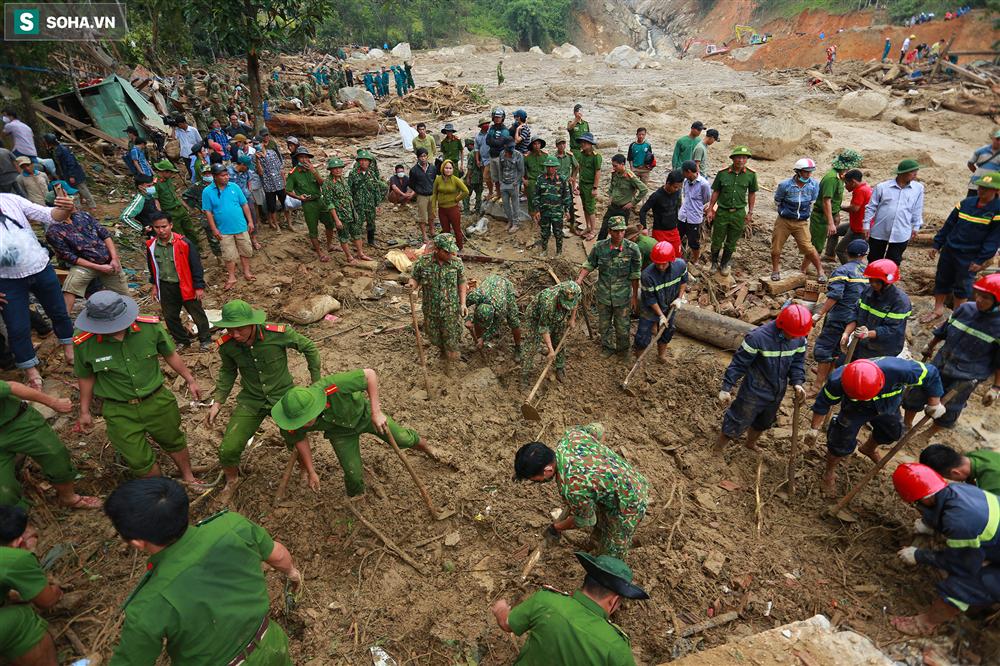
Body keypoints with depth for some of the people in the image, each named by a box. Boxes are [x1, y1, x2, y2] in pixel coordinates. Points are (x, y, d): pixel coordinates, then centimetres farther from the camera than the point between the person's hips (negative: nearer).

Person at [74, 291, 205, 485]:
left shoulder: (150, 327, -19)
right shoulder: (84, 344, -18)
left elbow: (170, 354, -1)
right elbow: (86, 378, 1)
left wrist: (190, 380, 9)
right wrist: (84, 412, 12)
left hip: (157, 401, 1)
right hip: (119, 412, 0)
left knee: (174, 442, 21)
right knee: (139, 461, 10)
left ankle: (188, 477, 49)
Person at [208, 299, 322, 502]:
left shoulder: (279, 333, -25)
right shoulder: (226, 345, -14)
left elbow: (309, 347, -7)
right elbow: (228, 372, 8)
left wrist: (316, 382, -3)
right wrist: (217, 402, 3)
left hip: (283, 394, -3)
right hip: (251, 399, 3)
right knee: (227, 449, -4)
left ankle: (309, 472, 6)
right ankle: (232, 480, 31)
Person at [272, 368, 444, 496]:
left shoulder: (330, 386, -46)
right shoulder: (295, 423, -31)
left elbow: (370, 374, -37)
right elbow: (300, 439, -7)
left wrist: (376, 413, -37)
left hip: (362, 412, -2)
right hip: (340, 431, 2)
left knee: (402, 439, 7)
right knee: (353, 474, -2)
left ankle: (424, 446, 44)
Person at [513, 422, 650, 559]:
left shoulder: (572, 487, -38)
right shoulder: (571, 435, -19)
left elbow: (586, 520, -17)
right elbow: (599, 429, 3)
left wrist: (556, 527, 1)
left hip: (628, 506, -8)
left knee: (611, 555, 17)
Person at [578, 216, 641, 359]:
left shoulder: (632, 249, -16)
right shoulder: (599, 247, -13)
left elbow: (635, 275, -8)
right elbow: (589, 265, 2)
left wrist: (635, 296, -3)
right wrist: (580, 279, -13)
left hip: (622, 296, -2)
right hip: (603, 295, 2)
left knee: (622, 326, 15)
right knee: (604, 325, 19)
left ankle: (622, 349, 42)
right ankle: (608, 347, 44)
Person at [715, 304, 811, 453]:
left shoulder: (800, 339, -10)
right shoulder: (758, 337, -29)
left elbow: (797, 362, 5)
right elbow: (739, 363, -23)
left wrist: (797, 382, -13)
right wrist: (726, 388, -21)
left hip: (776, 393, 6)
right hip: (754, 392, -6)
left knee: (763, 423, 28)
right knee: (737, 424, 2)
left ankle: (750, 443, 57)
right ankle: (716, 451, 24)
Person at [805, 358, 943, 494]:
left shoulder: (897, 369, -45)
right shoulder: (837, 381, -42)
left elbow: (930, 374, -24)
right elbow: (823, 403, -22)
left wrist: (934, 405, -12)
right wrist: (814, 429, -12)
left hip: (887, 408, 3)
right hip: (855, 409, -2)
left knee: (892, 432, 23)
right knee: (842, 443, -7)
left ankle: (869, 449, 58)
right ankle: (829, 473, 22)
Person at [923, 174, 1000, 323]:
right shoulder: (966, 203, 2)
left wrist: (981, 260, -15)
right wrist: (936, 245, 5)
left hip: (969, 258, -4)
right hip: (949, 250, 4)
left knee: (962, 287, 7)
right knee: (941, 280, 12)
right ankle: (938, 309, 27)